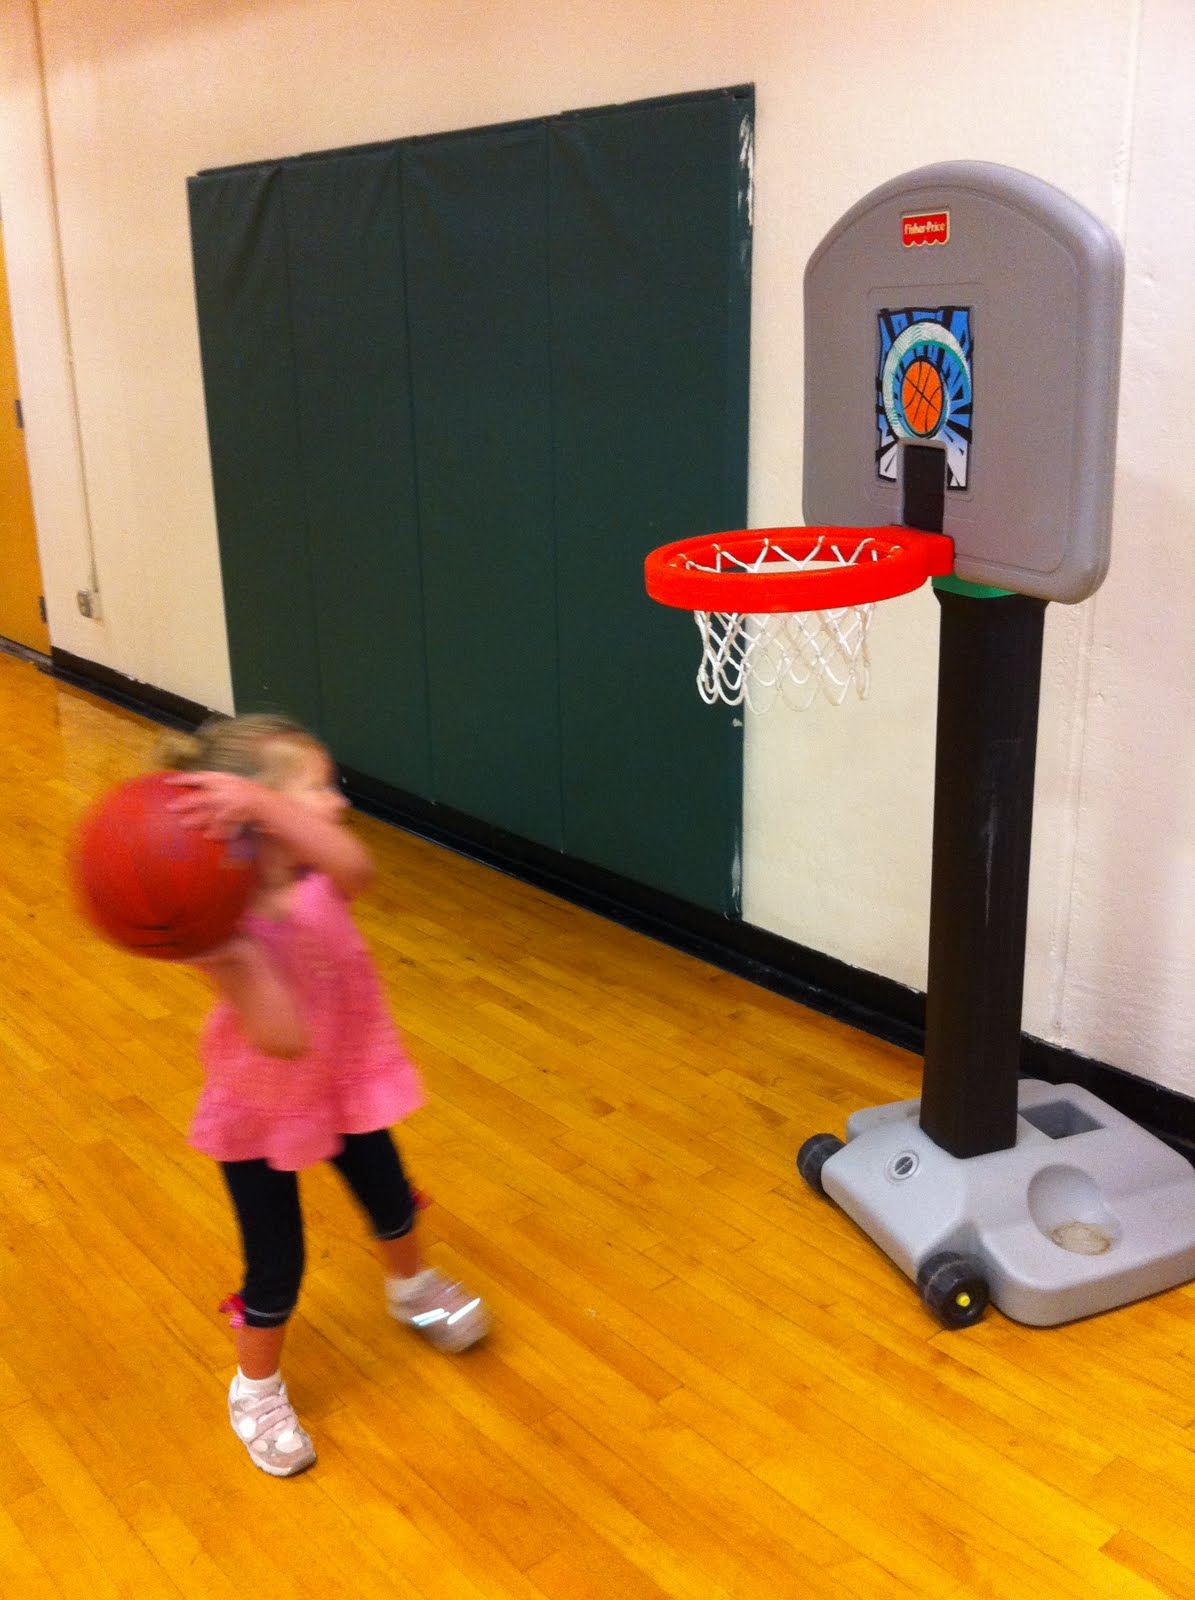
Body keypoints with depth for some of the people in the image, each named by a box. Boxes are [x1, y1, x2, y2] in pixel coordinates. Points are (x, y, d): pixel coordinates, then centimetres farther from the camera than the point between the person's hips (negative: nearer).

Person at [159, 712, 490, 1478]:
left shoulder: (322, 882, -19)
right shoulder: (227, 926, -32)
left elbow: (356, 864, -45)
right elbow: (287, 1038, -42)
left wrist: (262, 803, -57)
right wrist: (225, 953, -53)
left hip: (348, 1086, 5)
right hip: (261, 1113, -5)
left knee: (392, 1202, 24)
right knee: (276, 1265, 8)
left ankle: (413, 1289, 59)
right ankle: (257, 1391, 39)